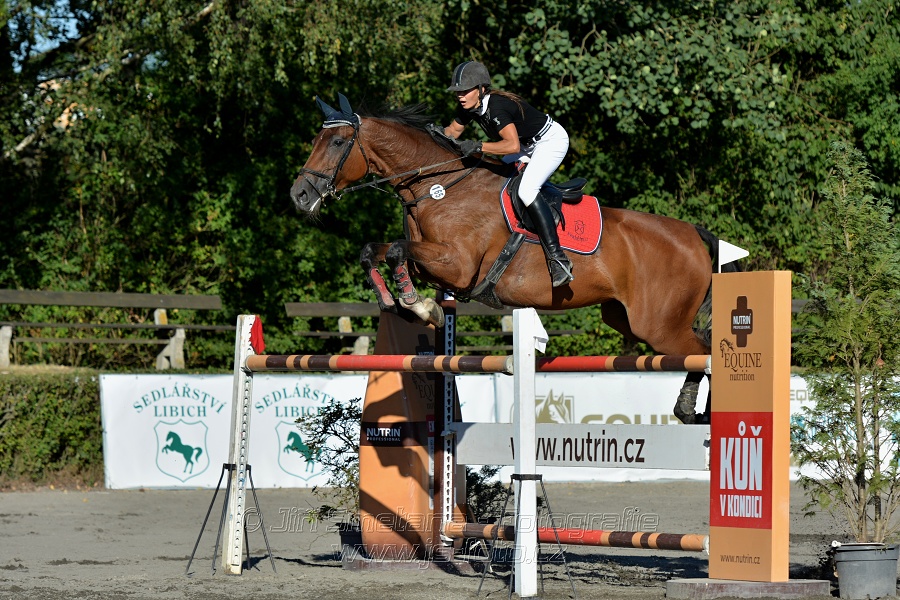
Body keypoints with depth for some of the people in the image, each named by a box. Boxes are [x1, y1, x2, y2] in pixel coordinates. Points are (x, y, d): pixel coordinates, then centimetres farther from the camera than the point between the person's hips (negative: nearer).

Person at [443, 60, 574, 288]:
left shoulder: (497, 107, -33)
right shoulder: (468, 107, -6)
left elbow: (513, 145, -44)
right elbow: (453, 131, 11)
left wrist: (478, 147, -42)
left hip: (552, 141, -10)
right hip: (527, 145, 10)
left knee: (526, 190, -27)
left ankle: (558, 258, -29)